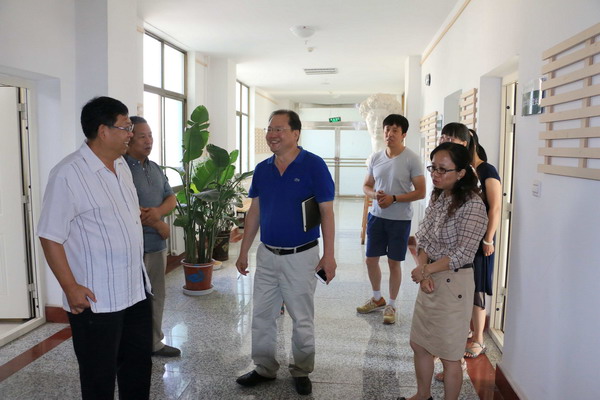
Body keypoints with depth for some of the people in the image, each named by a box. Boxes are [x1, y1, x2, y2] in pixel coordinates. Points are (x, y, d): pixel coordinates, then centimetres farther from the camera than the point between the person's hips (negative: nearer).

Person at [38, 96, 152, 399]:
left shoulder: (121, 165, 6)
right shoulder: (68, 174, -18)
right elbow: (50, 237, -17)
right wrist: (71, 288, -17)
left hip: (136, 289, 8)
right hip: (95, 299, -7)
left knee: (139, 364, 21)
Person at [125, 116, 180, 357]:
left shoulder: (154, 168, 14)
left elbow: (171, 198, 11)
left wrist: (158, 211, -12)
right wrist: (159, 226, -12)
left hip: (158, 244, 8)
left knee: (157, 296, 16)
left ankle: (154, 343, 31)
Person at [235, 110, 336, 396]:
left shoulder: (313, 165, -11)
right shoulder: (262, 169, 3)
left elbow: (326, 212, -9)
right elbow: (254, 212, 9)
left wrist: (328, 255, -12)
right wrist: (243, 252, 9)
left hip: (301, 256, -4)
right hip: (267, 254, 5)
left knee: (302, 319, 10)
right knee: (261, 316, 13)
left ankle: (301, 372, 30)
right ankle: (265, 368, 33)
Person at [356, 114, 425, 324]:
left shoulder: (411, 159, -11)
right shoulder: (376, 157, 4)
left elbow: (420, 192, -11)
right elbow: (366, 186, 11)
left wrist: (394, 198, -21)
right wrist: (375, 195, -12)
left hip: (400, 219, -5)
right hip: (376, 216, 5)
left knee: (394, 263, 6)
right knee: (371, 260, 12)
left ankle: (391, 305, 25)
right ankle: (377, 299, 35)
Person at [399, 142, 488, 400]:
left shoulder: (472, 205, -18)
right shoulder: (437, 199, 6)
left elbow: (463, 254, -20)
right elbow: (423, 239, 5)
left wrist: (426, 270, -14)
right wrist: (421, 268, -12)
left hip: (453, 284, -8)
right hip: (430, 280, 8)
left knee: (449, 355, 7)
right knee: (419, 345, 20)